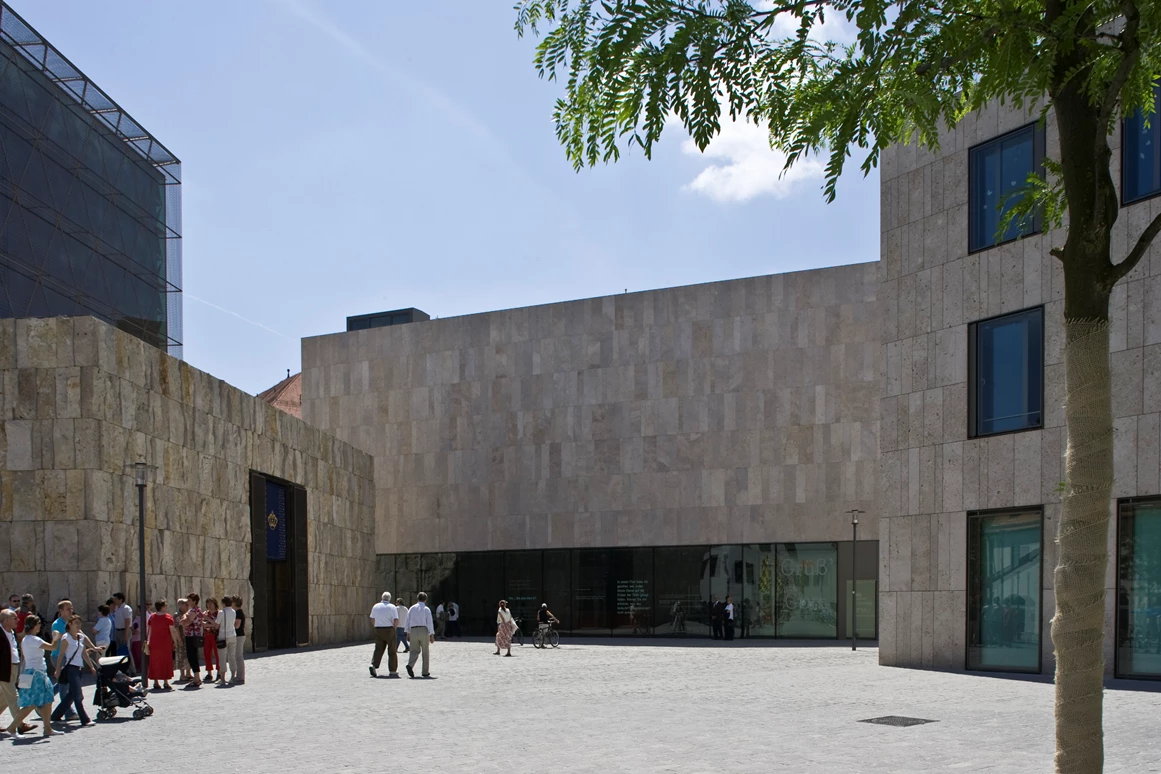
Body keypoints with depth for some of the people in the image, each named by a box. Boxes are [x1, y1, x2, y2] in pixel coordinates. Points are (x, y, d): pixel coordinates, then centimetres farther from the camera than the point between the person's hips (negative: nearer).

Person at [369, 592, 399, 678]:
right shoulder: (392, 607, -6)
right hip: (389, 629, -3)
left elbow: (372, 620, 11)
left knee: (378, 649, 7)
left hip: (378, 630, 3)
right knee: (392, 651, 5)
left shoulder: (375, 607, 6)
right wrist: (394, 629, 2)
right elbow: (396, 621, -13)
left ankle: (374, 665, -15)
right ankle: (393, 671, 8)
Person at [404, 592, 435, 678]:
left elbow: (407, 621, 9)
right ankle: (425, 672, 13)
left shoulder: (412, 608, 10)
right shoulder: (426, 609, -1)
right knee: (425, 652, 10)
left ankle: (410, 665, -22)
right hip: (423, 631, -3)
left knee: (415, 651, 7)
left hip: (413, 631, 3)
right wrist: (432, 635, -4)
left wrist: (407, 633, 14)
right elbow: (429, 623, -6)